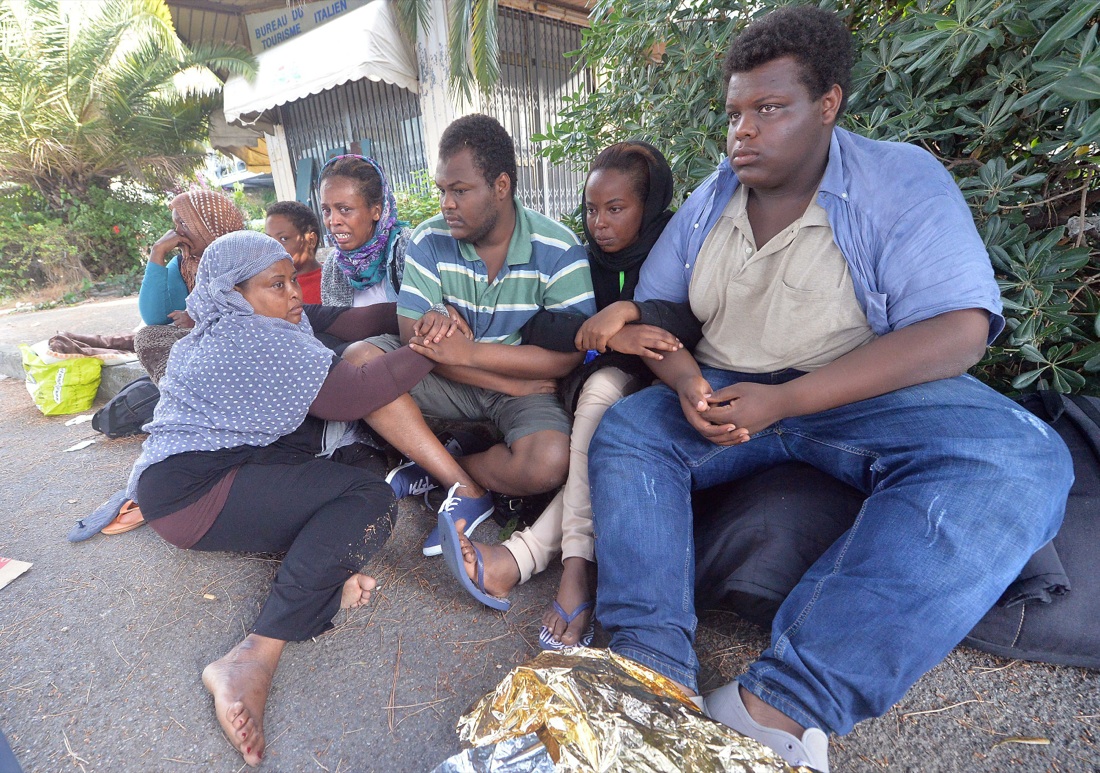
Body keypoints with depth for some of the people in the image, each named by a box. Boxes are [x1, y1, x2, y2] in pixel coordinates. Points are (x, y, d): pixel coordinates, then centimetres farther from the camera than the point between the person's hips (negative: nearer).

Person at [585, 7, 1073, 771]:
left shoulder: (901, 182, -5)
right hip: (732, 393, 3)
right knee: (624, 431, -18)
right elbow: (651, 308, 7)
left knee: (1018, 462, -29)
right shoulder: (709, 201, 8)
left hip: (870, 395, -2)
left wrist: (786, 400, -26)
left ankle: (780, 706, -35)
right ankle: (658, 676, -27)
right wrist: (684, 379, -16)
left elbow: (959, 331, -16)